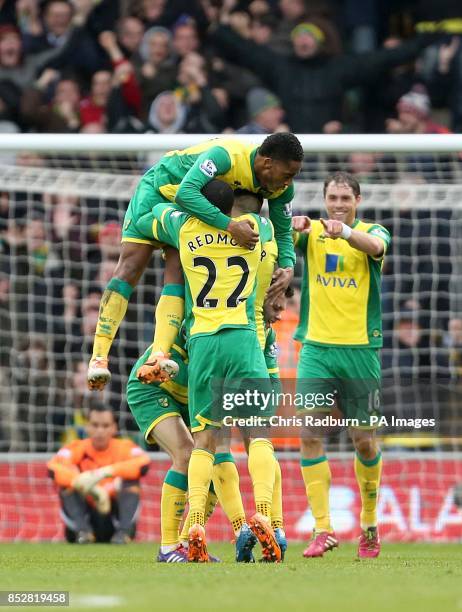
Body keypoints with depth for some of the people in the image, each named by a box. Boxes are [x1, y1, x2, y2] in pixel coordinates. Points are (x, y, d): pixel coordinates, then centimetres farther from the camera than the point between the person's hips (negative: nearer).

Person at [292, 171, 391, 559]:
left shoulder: (373, 232, 1)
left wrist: (345, 232, -44)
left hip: (360, 349, -1)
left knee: (364, 439, 6)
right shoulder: (312, 233, 6)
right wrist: (293, 227, -37)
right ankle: (323, 529, -13)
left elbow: (375, 245, -23)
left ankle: (369, 523, 25)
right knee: (310, 434, -11)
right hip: (316, 348, 1)